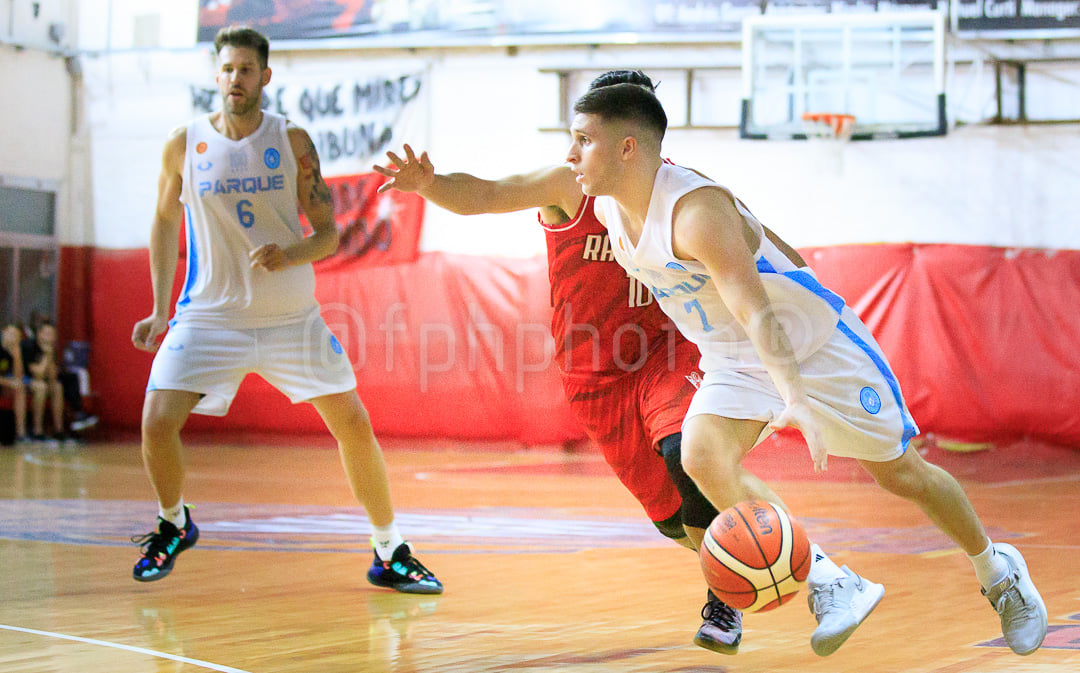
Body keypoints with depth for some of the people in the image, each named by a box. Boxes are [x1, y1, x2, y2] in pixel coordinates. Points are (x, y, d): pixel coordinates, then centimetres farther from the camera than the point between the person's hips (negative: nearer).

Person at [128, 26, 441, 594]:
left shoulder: (292, 141, -3)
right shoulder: (185, 144, -2)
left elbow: (329, 233, -1)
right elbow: (165, 222, 12)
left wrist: (289, 254, -23)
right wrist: (160, 310, 7)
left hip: (292, 316, 1)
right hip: (210, 313, 0)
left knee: (355, 426, -3)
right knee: (156, 424, -16)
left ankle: (389, 556, 14)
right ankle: (173, 524, 16)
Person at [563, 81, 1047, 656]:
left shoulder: (697, 211, -32)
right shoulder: (608, 209, -8)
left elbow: (758, 313, -41)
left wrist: (795, 399, -53)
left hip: (817, 342, -6)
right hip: (735, 362, 6)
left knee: (901, 474, 4)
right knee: (702, 457, -21)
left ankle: (997, 570, 31)